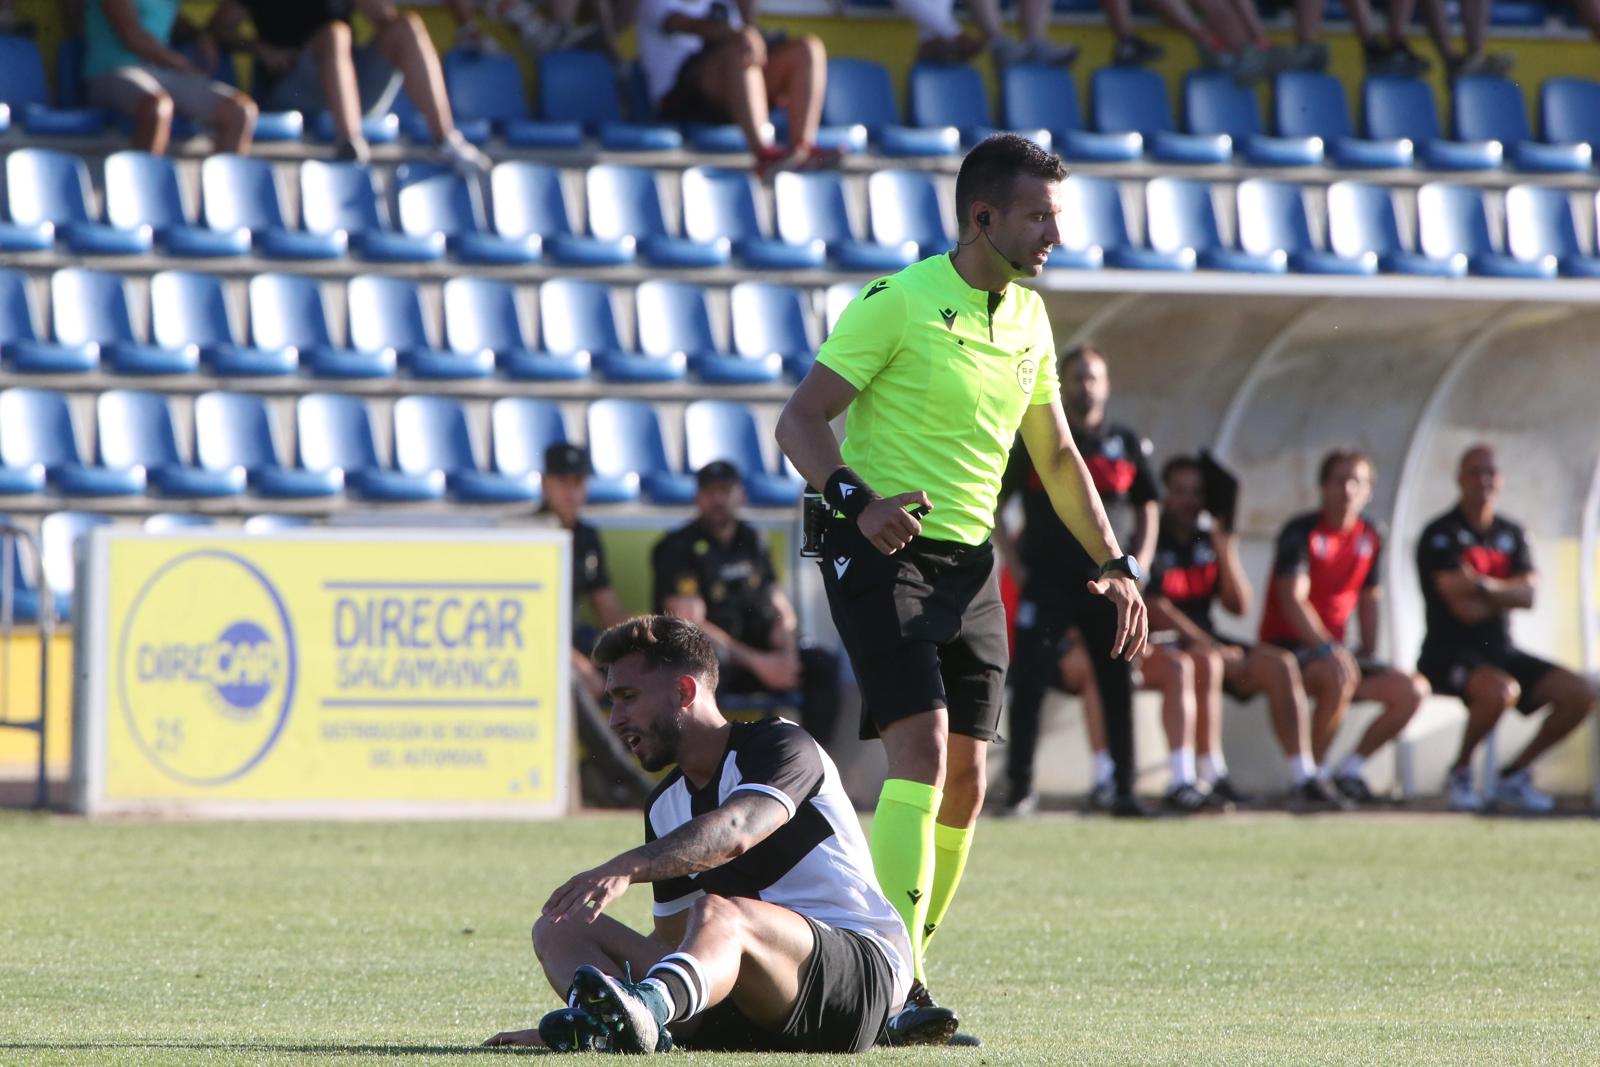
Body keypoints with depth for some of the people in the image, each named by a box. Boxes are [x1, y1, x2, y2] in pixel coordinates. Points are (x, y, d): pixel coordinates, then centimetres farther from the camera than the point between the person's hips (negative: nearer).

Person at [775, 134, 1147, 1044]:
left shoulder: (1029, 319, 11)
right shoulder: (897, 303, -11)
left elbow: (1057, 456, 22)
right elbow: (802, 420, -12)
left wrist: (1115, 564, 16)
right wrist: (856, 501, -29)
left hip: (969, 559, 7)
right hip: (882, 550, -7)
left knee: (965, 780, 4)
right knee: (923, 747, -21)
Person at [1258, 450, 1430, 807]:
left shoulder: (1370, 537, 11)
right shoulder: (1302, 532, -11)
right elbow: (1293, 598, -20)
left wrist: (1369, 653, 5)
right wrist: (1327, 648, -30)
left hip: (1332, 649, 7)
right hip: (1287, 647, -7)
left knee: (1413, 690, -8)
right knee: (1341, 674, -38)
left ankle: (1350, 770, 3)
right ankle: (1311, 774, -23)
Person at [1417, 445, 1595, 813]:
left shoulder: (1511, 535, 13)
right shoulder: (1441, 535, -8)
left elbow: (1527, 596, -3)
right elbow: (1464, 608, -17)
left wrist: (1485, 586, -20)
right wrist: (1507, 593, -2)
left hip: (1501, 651, 7)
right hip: (1450, 654, -7)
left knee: (1579, 695, -9)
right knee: (1500, 691, -37)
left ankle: (1514, 776, 5)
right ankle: (1461, 774, -12)